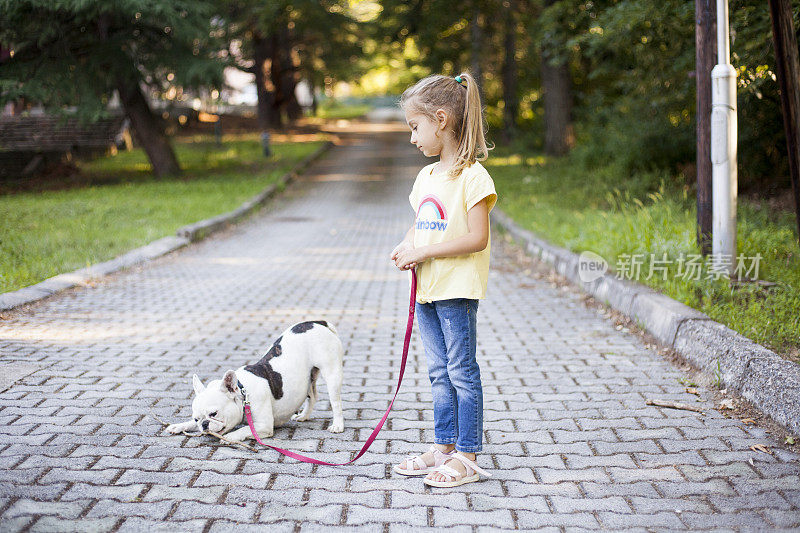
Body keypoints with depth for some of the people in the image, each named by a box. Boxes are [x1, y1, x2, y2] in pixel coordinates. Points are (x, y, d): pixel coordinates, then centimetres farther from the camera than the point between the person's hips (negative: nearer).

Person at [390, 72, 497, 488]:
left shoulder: (472, 176, -14)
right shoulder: (426, 176, 12)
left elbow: (477, 238, -19)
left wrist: (423, 251, -18)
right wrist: (406, 246, 1)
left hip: (458, 289, -8)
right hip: (426, 288, 8)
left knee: (461, 372, -1)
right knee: (439, 373, 14)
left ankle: (467, 457, 7)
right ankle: (443, 448, 24)